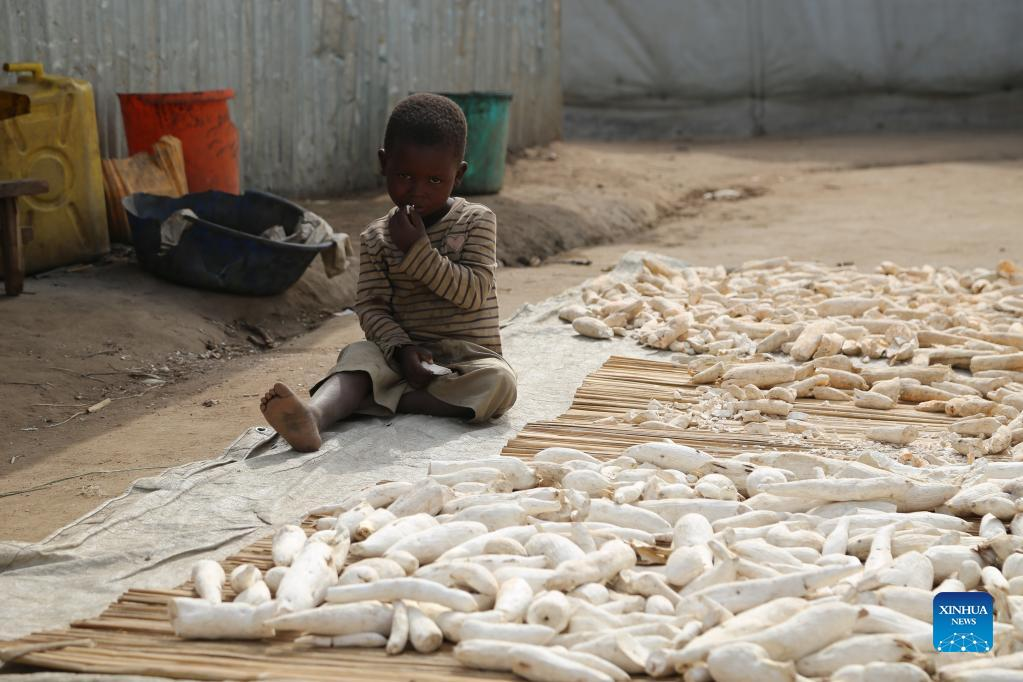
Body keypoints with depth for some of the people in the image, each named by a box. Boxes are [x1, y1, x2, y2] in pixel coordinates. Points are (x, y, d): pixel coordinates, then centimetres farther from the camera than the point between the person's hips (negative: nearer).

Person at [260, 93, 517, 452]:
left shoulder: (477, 221, -2)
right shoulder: (377, 237, 4)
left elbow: (472, 293, -13)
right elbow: (370, 306, -3)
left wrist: (417, 249, -19)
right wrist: (401, 348, -22)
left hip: (469, 354, -1)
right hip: (408, 350, 1)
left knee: (498, 382, -32)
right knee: (359, 354, -27)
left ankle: (382, 400, -31)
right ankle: (314, 415, -56)